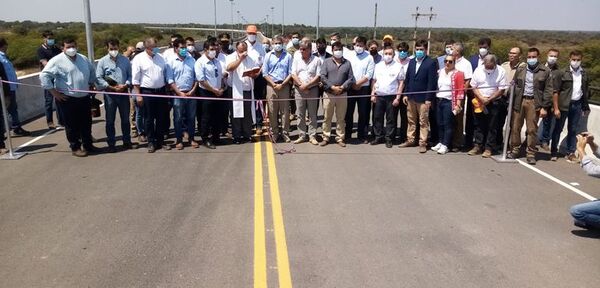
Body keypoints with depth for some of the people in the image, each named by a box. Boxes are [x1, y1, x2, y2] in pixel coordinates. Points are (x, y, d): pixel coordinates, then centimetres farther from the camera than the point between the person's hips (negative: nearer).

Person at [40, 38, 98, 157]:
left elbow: (92, 72, 27)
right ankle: (75, 148, 13)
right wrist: (54, 92, -13)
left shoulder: (83, 59, 10)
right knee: (72, 125, 2)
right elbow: (44, 76, -13)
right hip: (68, 99, -6)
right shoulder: (57, 60, -9)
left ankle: (88, 145, 27)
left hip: (84, 98, 6)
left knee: (86, 123, 14)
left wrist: (91, 85, 20)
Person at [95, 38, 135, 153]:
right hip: (109, 94, -1)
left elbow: (130, 75, 4)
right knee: (110, 120, 6)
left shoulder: (125, 60, 4)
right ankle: (111, 144, 14)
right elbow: (99, 78, -7)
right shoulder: (102, 61, -2)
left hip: (124, 93, 2)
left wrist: (125, 85, -14)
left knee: (125, 119, 10)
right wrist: (112, 87, -15)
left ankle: (127, 141, 22)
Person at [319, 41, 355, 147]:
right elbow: (323, 77, -5)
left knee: (341, 118, 7)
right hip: (328, 94, -1)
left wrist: (342, 87, -13)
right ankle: (326, 137, 15)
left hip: (342, 94, 1)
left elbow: (351, 78, 2)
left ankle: (340, 138, 15)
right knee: (327, 118, 5)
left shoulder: (347, 63, 8)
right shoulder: (327, 62, 5)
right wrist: (332, 87, -14)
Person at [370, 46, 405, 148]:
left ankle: (389, 138, 11)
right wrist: (372, 94, 6)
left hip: (391, 97, -3)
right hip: (379, 96, 4)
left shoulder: (398, 67, -2)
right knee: (377, 117, 8)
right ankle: (378, 137, 18)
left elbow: (401, 83, -3)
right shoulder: (378, 66, 9)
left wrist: (398, 97, -8)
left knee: (391, 119, 3)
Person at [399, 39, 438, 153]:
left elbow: (432, 82, -11)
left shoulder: (431, 63, -7)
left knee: (423, 122, 2)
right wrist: (405, 94, 7)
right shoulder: (412, 62, 11)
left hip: (423, 98, -6)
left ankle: (423, 143, 9)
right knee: (411, 120, 14)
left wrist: (429, 99, -15)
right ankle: (410, 140, 24)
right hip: (411, 97, 6)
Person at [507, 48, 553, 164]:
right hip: (519, 101, 3)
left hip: (534, 102, -3)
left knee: (532, 129, 0)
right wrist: (511, 103, 4)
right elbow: (514, 87, 11)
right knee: (515, 127, 5)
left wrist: (544, 107, -7)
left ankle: (531, 154, 8)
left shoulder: (545, 71, 3)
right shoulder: (520, 70, 12)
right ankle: (515, 150, 18)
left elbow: (548, 90, 0)